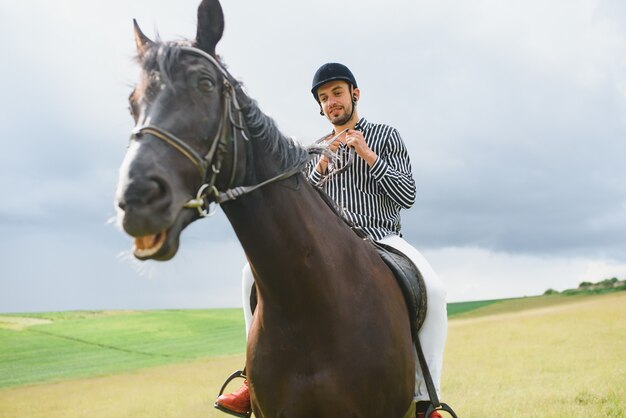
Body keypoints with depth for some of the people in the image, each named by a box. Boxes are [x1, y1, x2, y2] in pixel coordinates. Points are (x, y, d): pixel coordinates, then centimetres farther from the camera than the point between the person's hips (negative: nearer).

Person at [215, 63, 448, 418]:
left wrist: (368, 156, -6)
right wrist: (322, 166, -3)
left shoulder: (386, 136, 13)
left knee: (433, 289, -32)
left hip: (382, 239, -2)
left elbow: (408, 196, 4)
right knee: (258, 267, -22)